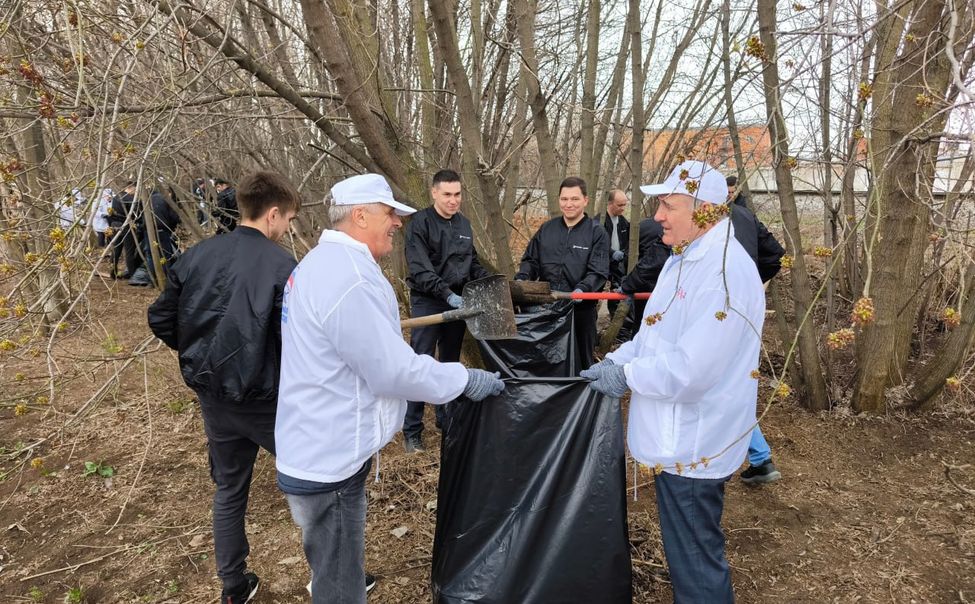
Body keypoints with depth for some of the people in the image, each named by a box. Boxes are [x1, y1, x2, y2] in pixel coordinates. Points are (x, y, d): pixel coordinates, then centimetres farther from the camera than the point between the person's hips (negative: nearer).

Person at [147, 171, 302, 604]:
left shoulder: (198, 255, 0)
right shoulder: (281, 266, -18)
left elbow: (160, 319, 7)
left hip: (211, 397, 6)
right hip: (264, 399, -6)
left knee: (229, 489, 22)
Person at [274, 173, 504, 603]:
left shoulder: (323, 263, 9)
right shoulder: (349, 278, -26)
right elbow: (394, 370, -26)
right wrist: (465, 379, -13)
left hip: (315, 448, 10)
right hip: (329, 461, -10)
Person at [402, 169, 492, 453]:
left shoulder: (464, 224, 10)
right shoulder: (420, 223, -10)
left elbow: (473, 262, 18)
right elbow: (420, 269, -18)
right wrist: (447, 294, -27)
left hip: (458, 301, 6)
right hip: (428, 303, -6)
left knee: (451, 363, 15)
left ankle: (446, 418, 29)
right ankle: (412, 430, 5)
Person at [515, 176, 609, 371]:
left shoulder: (597, 233, -1)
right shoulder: (546, 229, 10)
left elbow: (598, 272, -11)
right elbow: (531, 260, 13)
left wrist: (582, 289, -29)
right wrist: (521, 279, -6)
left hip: (580, 309, -3)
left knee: (581, 362, 9)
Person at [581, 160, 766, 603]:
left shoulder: (726, 273, -25)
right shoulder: (683, 259, 9)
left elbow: (689, 370, -30)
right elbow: (657, 334, 15)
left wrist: (627, 376, -17)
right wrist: (618, 360, 0)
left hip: (692, 446, -10)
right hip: (676, 437, 10)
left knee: (696, 565, 8)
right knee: (685, 553, 26)